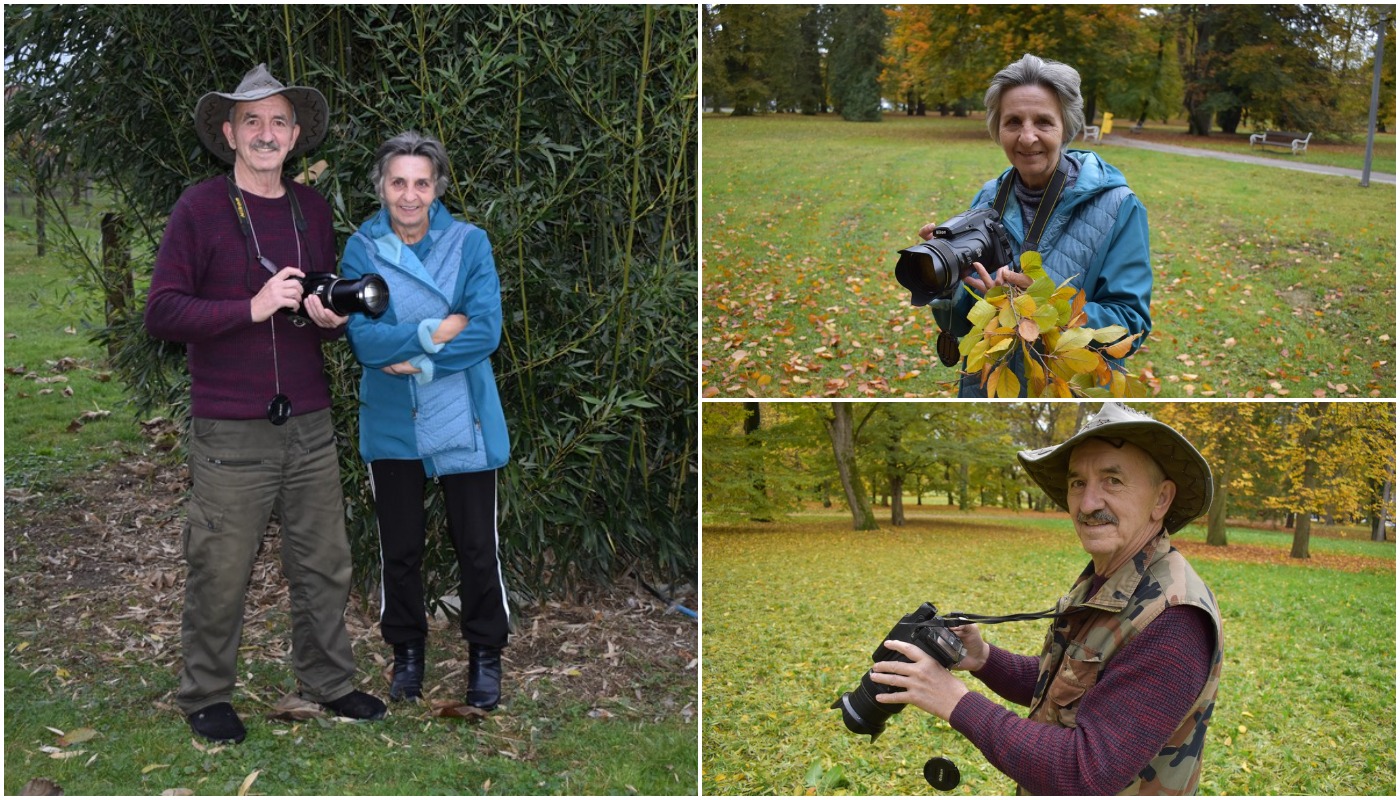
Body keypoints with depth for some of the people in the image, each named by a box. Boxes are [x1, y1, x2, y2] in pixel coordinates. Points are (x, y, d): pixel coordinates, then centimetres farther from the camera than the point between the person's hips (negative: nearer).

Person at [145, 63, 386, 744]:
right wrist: (253, 308, -18)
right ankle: (205, 696, 19)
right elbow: (161, 313, -9)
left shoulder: (312, 208, 12)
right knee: (220, 575, 1)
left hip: (309, 426, 5)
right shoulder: (199, 208, -5)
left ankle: (328, 681, 27)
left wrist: (330, 318, 0)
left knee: (325, 565, 10)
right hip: (229, 433, -5)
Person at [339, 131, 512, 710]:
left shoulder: (470, 243, -6)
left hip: (464, 422, -1)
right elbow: (362, 338, -14)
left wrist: (417, 362, -18)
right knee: (399, 548, 15)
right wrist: (434, 332, -20)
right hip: (391, 424, 1)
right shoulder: (361, 249, -3)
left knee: (477, 547, 6)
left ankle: (485, 652, 26)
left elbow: (486, 331, -16)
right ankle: (407, 649, 34)